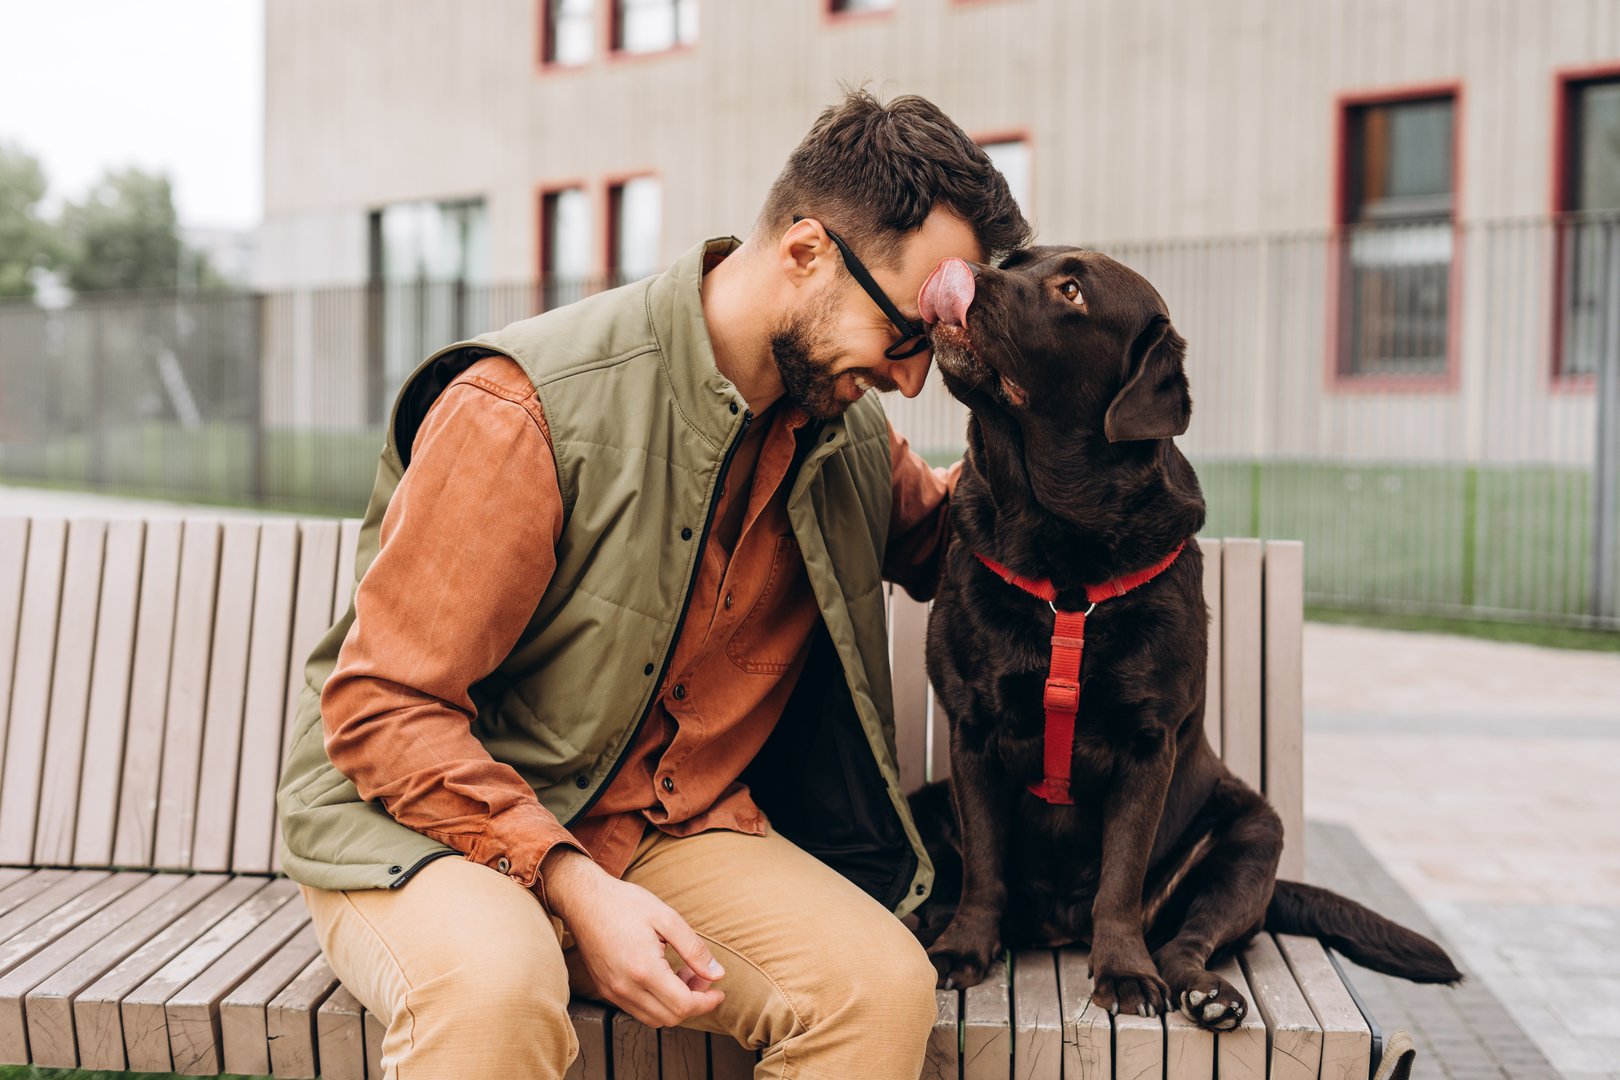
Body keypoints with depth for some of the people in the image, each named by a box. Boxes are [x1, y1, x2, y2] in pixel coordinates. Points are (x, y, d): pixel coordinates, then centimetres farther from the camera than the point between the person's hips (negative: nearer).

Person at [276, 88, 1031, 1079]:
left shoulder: (845, 423, 2)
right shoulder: (528, 407, -20)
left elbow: (940, 540, 26)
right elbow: (384, 708, -18)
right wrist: (572, 885, -28)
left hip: (673, 831, 6)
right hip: (427, 823, -5)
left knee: (884, 985, -21)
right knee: (494, 985, -40)